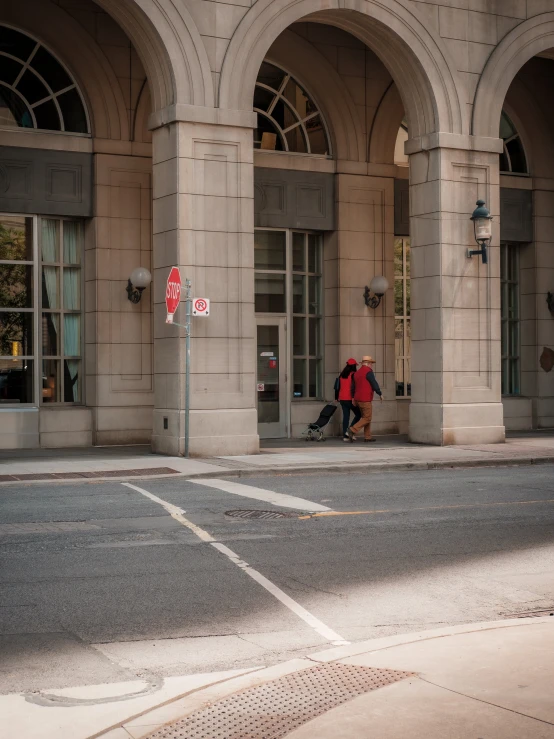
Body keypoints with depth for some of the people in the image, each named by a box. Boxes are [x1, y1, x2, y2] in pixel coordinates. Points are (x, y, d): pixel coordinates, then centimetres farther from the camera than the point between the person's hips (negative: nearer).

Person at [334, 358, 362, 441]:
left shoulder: (342, 375, 12)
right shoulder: (353, 374, -8)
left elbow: (337, 387, 15)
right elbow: (353, 387, -16)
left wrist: (336, 397, 24)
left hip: (342, 399, 6)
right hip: (350, 399, -6)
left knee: (346, 416, 7)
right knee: (358, 414, 6)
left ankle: (345, 436, 4)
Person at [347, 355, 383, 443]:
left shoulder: (357, 373, 14)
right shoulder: (368, 371, -12)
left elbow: (353, 387, 16)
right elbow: (374, 384, -13)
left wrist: (354, 399, 20)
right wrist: (380, 394, 0)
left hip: (357, 399, 9)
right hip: (365, 400, -9)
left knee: (366, 417, 15)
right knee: (367, 418, -5)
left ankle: (367, 436, 14)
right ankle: (352, 430, -16)